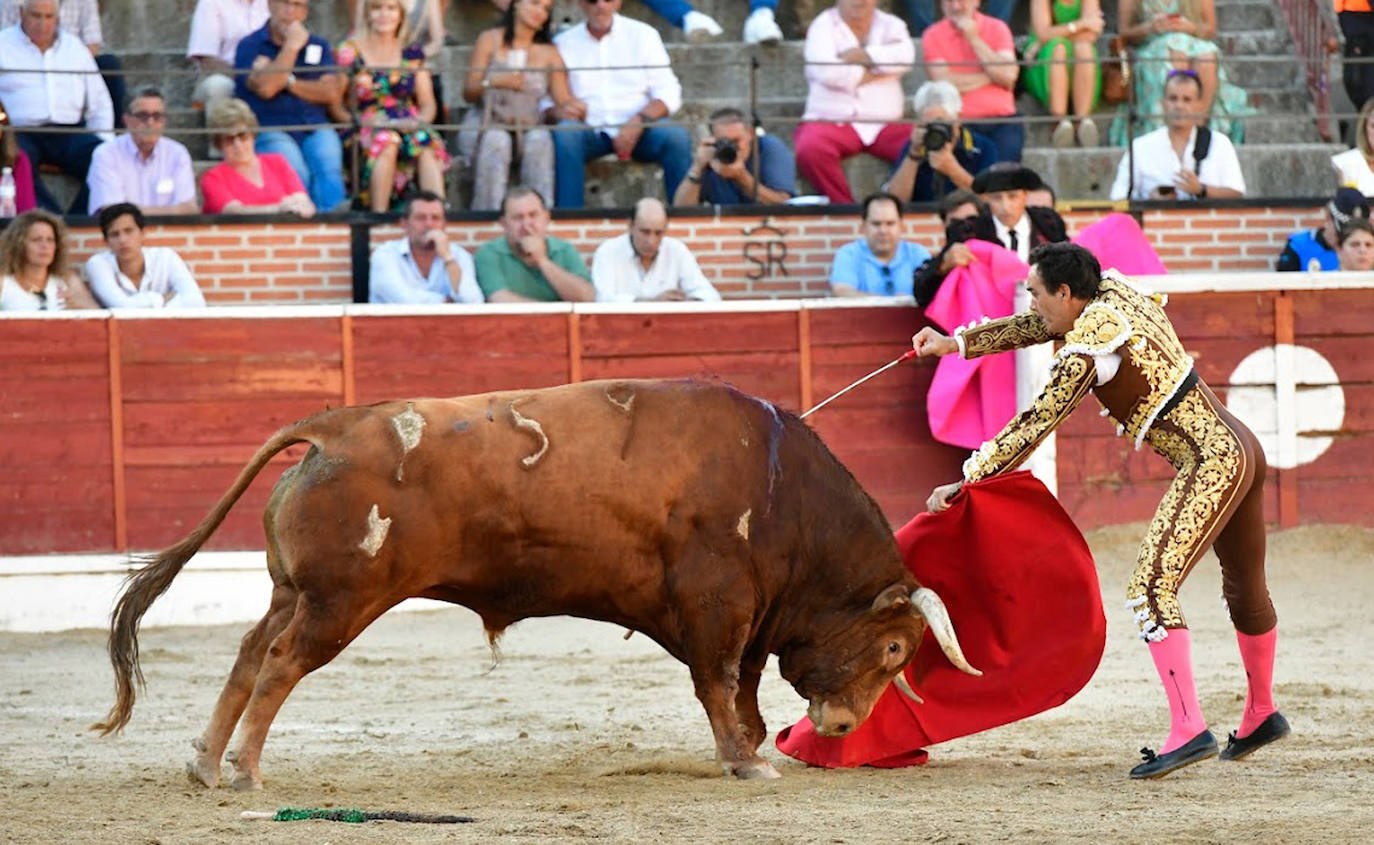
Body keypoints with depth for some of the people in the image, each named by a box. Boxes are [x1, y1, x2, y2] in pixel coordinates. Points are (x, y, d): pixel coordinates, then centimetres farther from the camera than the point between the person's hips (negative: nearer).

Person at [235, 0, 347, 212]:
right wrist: (292, 46, -5)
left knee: (328, 170, -31)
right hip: (270, 130, -3)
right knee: (297, 171, -35)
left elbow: (333, 94, 6)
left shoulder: (318, 46, 19)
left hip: (315, 128, 3)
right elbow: (265, 87, -11)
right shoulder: (250, 45, 7)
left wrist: (288, 82, -2)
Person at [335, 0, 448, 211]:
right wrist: (357, 121, -15)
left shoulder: (412, 52, 17)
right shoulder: (349, 52, 7)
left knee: (426, 142, -33)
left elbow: (428, 103, 15)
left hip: (409, 128, 2)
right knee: (387, 140, -38)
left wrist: (420, 121, -7)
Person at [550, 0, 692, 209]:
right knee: (565, 135, -33)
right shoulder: (563, 43, 11)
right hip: (590, 132, 0)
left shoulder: (643, 34, 11)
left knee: (676, 135, -30)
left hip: (637, 130, 0)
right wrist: (558, 111, -18)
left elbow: (669, 93, 3)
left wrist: (639, 121, -17)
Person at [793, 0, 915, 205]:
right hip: (831, 121, -3)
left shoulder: (891, 25, 15)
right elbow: (827, 73, -14)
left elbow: (905, 56, -9)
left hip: (884, 125, 3)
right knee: (810, 151, -35)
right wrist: (877, 70, -4)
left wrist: (858, 56, -11)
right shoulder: (823, 26, 5)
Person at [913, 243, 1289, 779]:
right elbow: (1039, 327, 23)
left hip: (1209, 465, -10)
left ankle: (1188, 730, -24)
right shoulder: (1114, 293, 9)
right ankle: (1261, 715, 41)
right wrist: (956, 343, 22)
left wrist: (963, 481, -6)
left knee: (1151, 590, -16)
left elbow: (1032, 427, -13)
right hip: (1239, 447, 10)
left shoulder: (1086, 352, -16)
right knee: (1244, 589, 24)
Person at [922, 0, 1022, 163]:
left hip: (1000, 120, 2)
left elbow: (1008, 77, -5)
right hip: (960, 122, -2)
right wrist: (990, 77, -4)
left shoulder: (997, 28, 8)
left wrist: (974, 39, -7)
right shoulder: (933, 35, 5)